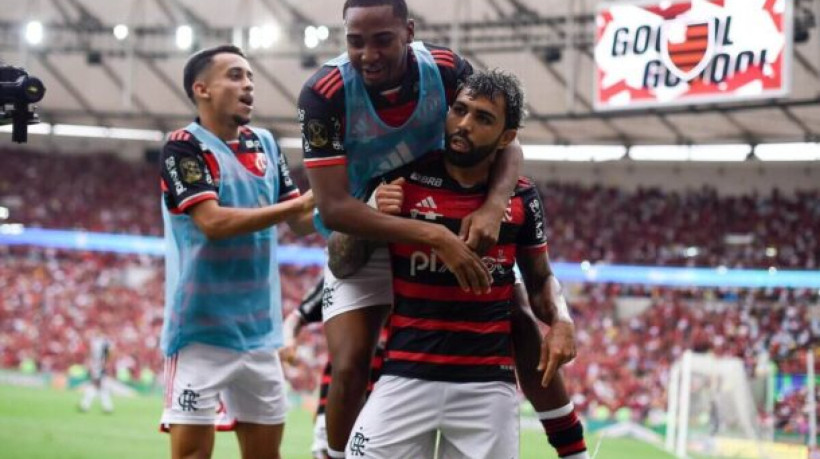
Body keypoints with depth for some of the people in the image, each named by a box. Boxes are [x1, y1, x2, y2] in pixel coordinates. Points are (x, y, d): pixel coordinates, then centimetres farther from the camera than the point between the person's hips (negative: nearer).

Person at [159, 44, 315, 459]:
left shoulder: (264, 144, 11)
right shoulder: (184, 146, -9)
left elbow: (301, 223, 12)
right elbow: (212, 222, -22)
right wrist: (300, 203, -22)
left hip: (259, 328, 7)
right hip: (202, 327, -7)